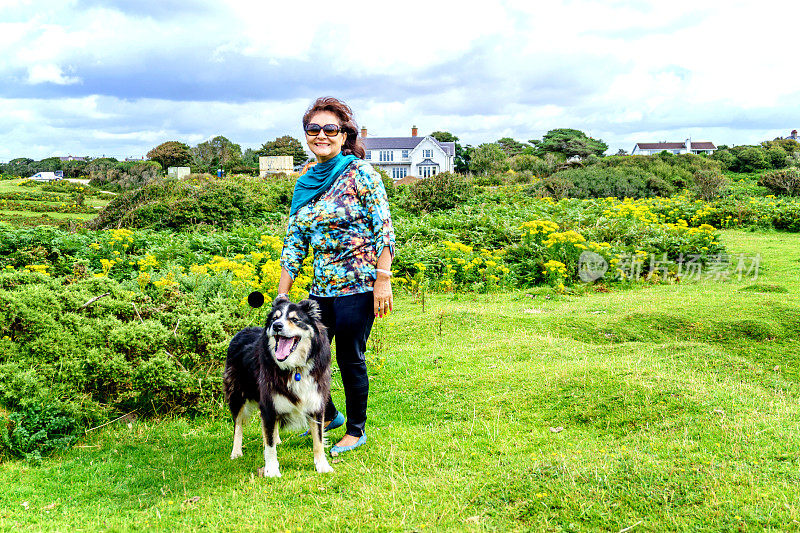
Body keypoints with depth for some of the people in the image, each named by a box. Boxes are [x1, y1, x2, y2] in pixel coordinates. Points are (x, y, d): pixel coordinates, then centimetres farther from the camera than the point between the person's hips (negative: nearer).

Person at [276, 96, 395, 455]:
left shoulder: (360, 173, -7)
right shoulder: (304, 185, 11)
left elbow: (384, 230, -10)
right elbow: (294, 244, 12)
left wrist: (383, 280, -15)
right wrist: (282, 295, 10)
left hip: (358, 287, -6)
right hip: (321, 289, 6)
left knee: (350, 358, 1)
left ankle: (356, 430, 22)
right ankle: (329, 415, 35)